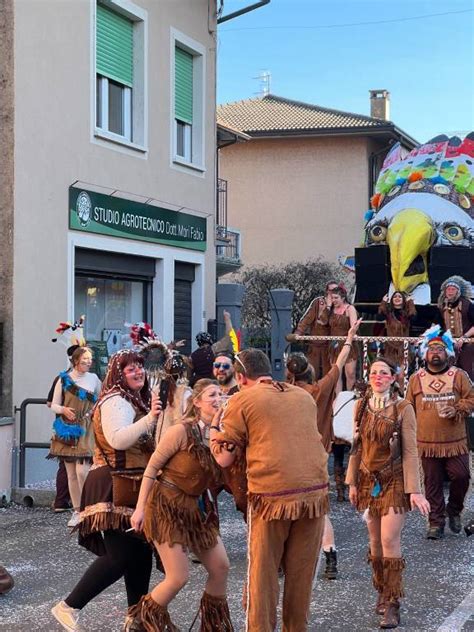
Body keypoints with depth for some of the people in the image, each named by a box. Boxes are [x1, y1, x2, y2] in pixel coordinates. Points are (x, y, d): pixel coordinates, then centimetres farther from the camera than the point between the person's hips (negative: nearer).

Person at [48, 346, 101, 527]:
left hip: (86, 430, -2)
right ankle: (77, 511, 13)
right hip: (67, 429, 2)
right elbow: (54, 405, 5)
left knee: (82, 471, -14)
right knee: (71, 473, 5)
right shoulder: (64, 379, 3)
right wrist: (63, 409, -14)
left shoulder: (93, 379, 4)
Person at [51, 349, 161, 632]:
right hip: (113, 487, -10)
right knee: (119, 557, -15)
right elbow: (117, 439, -30)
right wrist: (149, 418, -37)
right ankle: (69, 607, -5)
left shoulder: (139, 400, 18)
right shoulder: (115, 401, -13)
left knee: (141, 553, 10)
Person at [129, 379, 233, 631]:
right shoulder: (182, 431, -17)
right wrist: (140, 507, -14)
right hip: (167, 506, -7)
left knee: (221, 567, 6)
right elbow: (152, 467, -12)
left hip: (196, 508, 7)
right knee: (179, 577, -9)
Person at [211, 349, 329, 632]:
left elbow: (224, 458, 3)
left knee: (263, 573, 7)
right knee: (302, 573, 14)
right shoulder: (304, 396, 15)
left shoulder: (242, 400, 1)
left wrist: (214, 426, 18)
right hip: (315, 491, 4)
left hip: (273, 495, -4)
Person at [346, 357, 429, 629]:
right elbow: (357, 447, 10)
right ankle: (382, 592, 26)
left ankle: (392, 605, -3)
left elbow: (410, 452, -9)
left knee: (389, 540, -10)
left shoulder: (403, 408, -9)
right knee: (375, 540, 9)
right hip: (369, 480, 4)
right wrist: (353, 482, 9)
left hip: (394, 481, -4)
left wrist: (414, 490, -12)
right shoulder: (362, 406, 5)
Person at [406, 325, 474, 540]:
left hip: (455, 442, -1)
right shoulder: (416, 379, 6)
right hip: (427, 443, 1)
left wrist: (457, 410, -16)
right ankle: (436, 522, 15)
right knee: (433, 483, 5)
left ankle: (454, 510, 21)